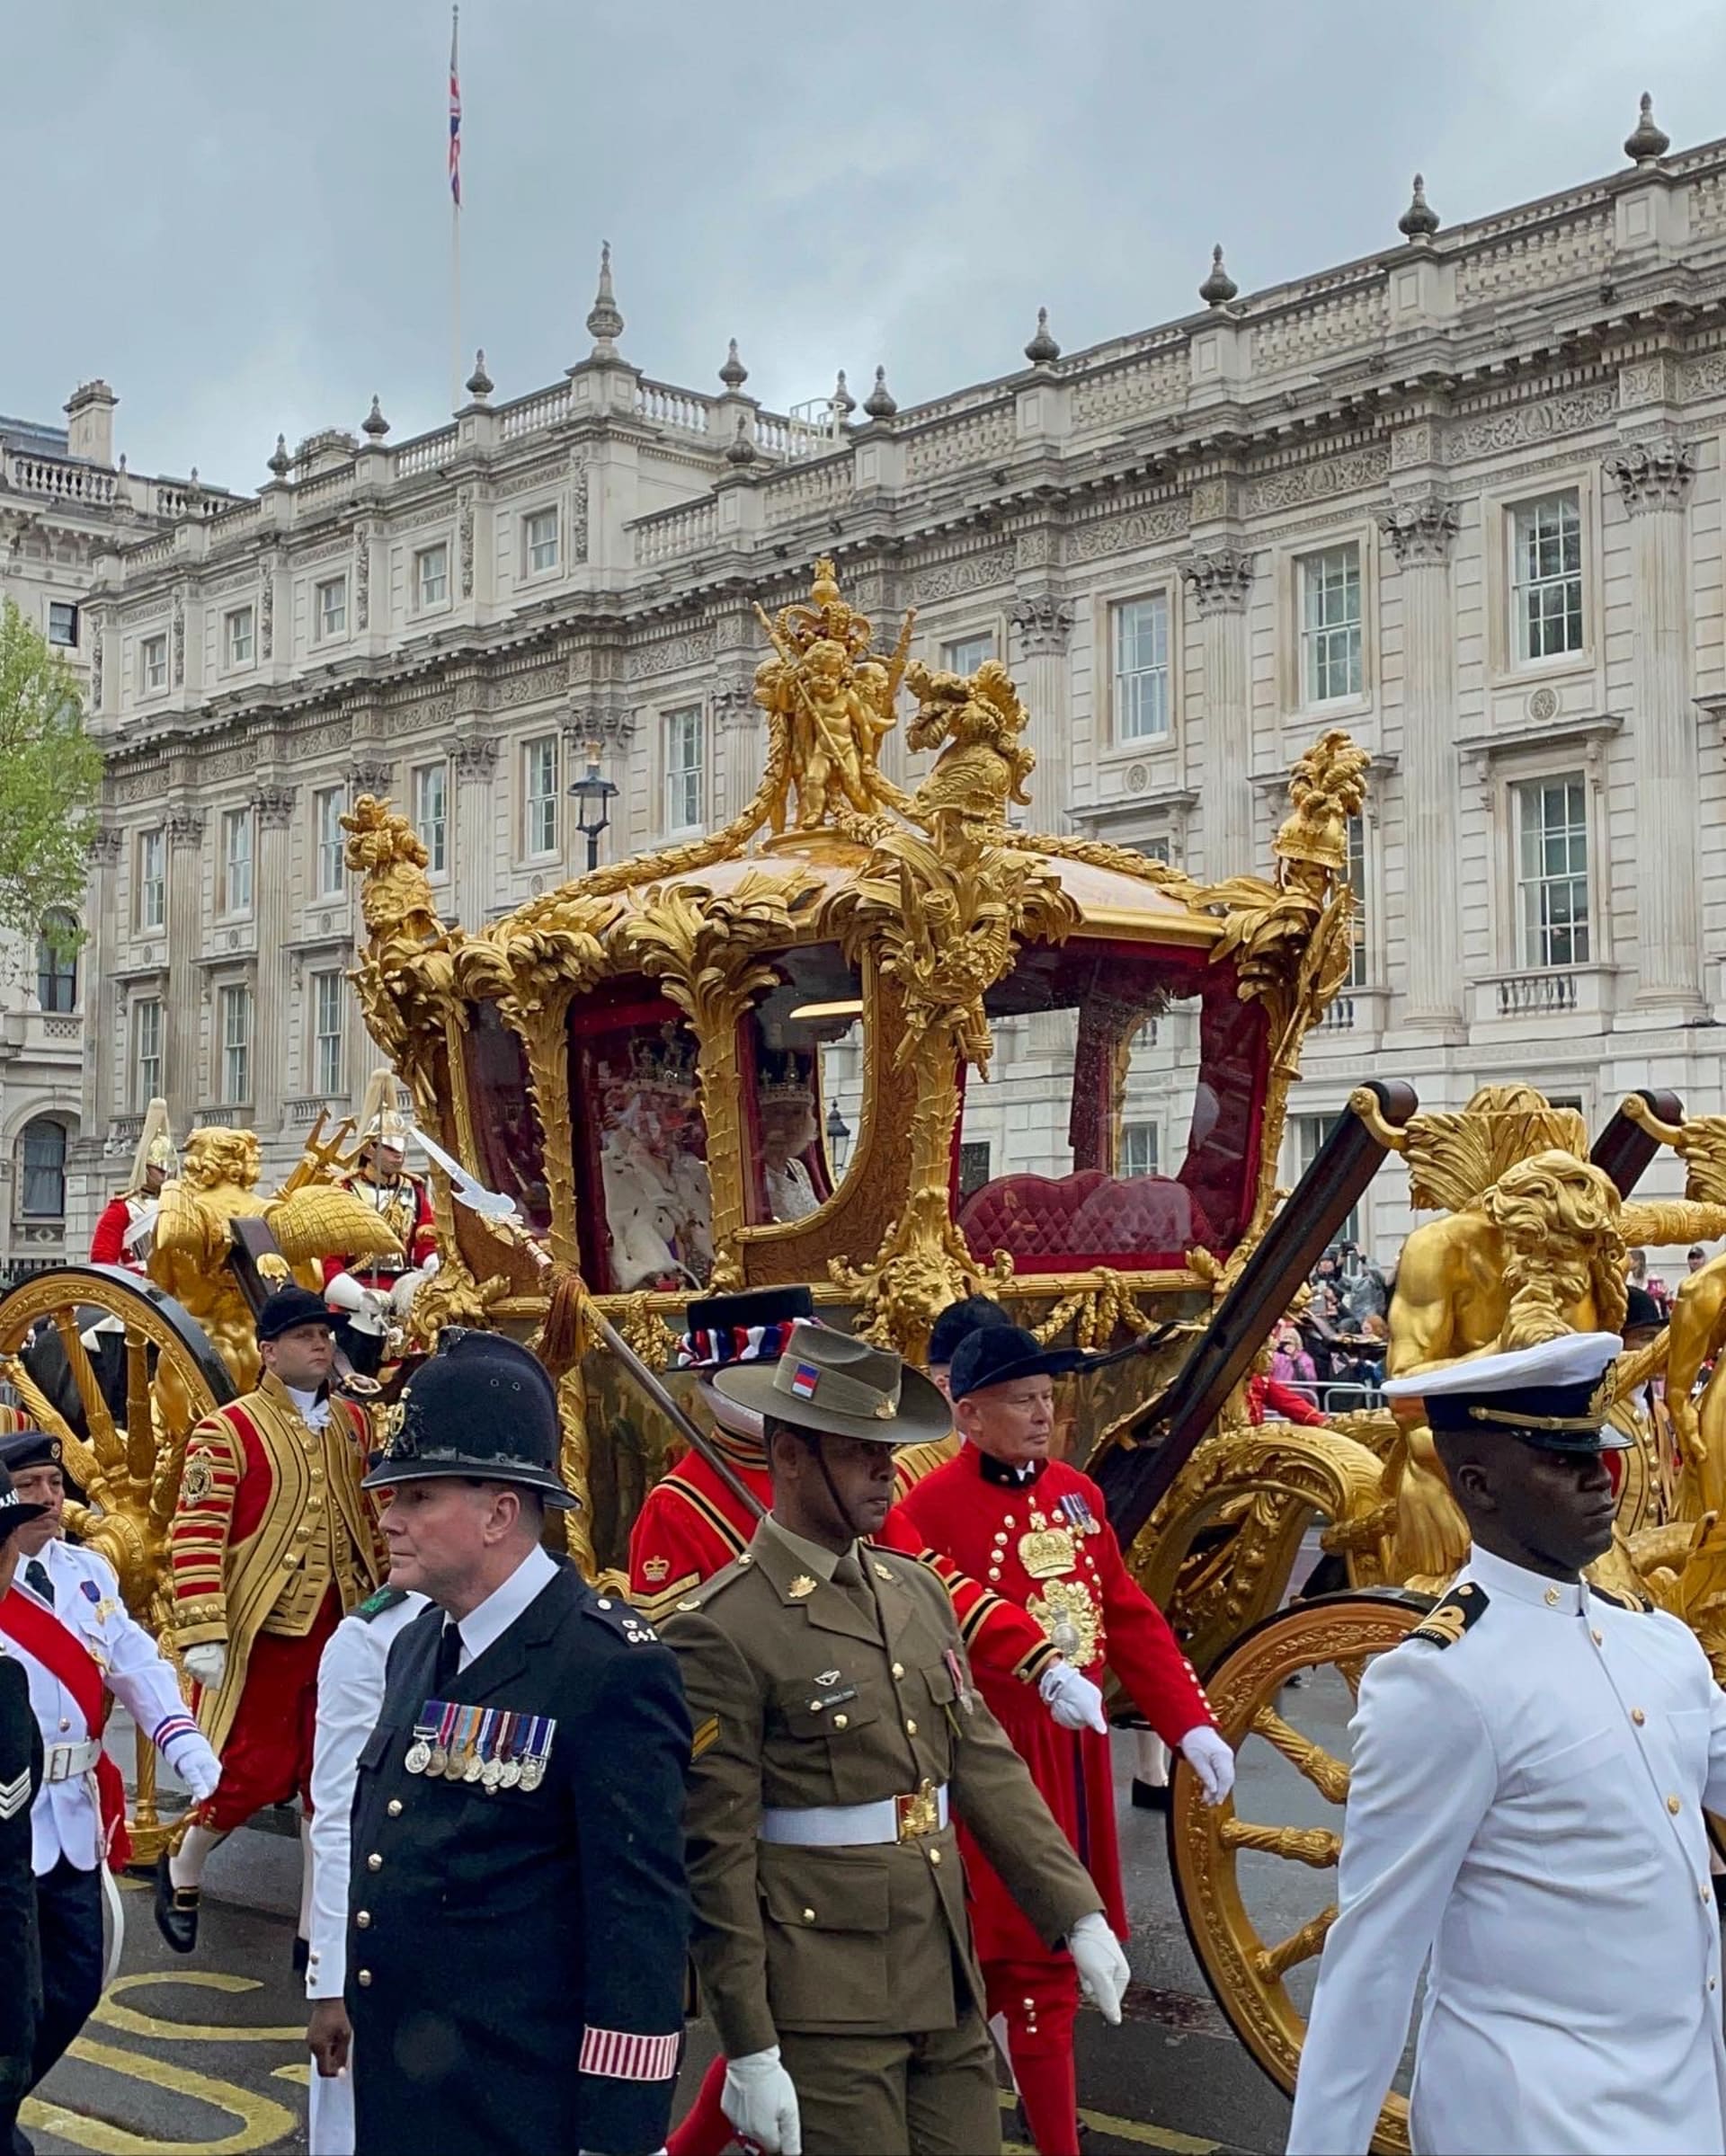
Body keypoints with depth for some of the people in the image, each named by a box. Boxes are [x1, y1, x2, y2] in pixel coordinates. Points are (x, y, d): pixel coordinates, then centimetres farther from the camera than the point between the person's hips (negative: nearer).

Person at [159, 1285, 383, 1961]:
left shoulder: (353, 1423, 10)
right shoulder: (226, 1431, -9)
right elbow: (194, 1538, -13)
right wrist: (202, 1636, -18)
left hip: (340, 1632, 5)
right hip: (261, 1634, -5)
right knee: (254, 1771, -1)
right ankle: (181, 1868, 29)